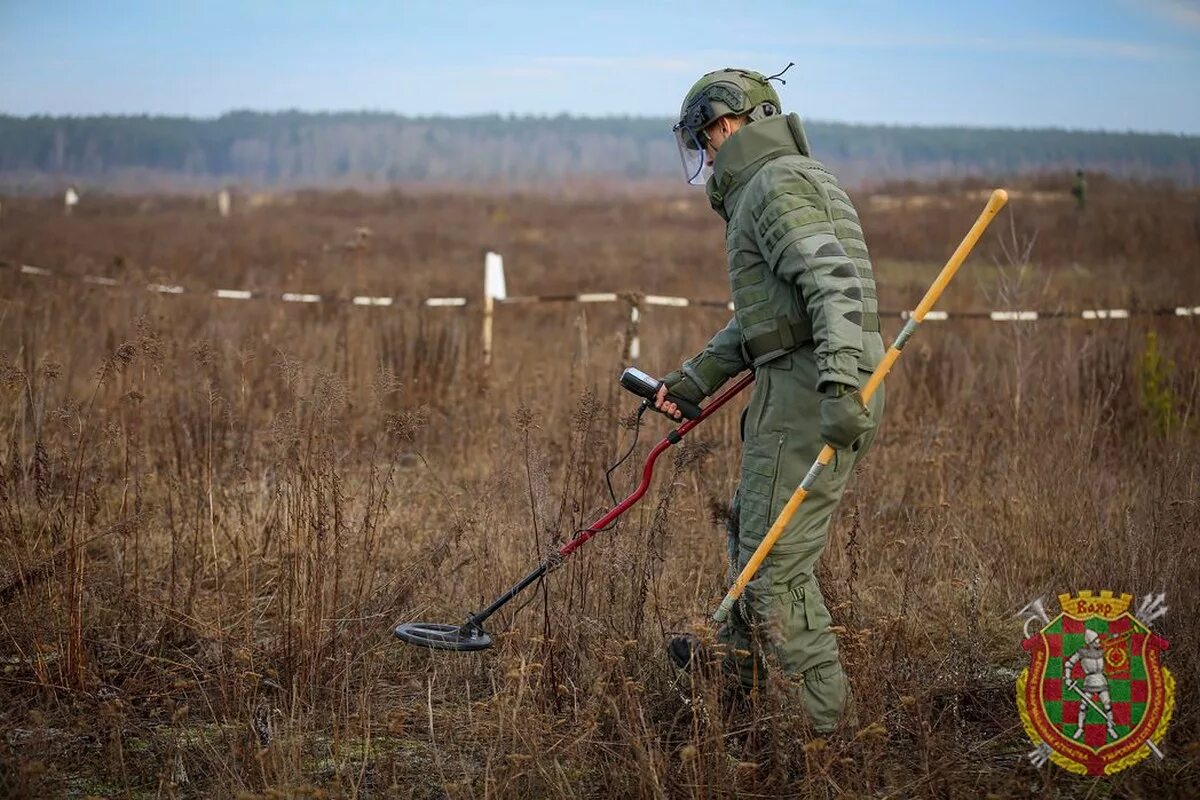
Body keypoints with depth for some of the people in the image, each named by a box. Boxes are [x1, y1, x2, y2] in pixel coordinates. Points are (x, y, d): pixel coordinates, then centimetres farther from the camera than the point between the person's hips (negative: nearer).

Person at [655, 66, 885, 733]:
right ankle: (741, 652, 45)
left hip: (807, 396, -10)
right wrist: (694, 380, 22)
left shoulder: (778, 184, -11)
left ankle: (828, 719, 1)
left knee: (776, 562, -5)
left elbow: (835, 285, -26)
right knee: (752, 526, 26)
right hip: (826, 391, 10)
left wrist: (840, 388, -35)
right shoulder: (798, 181, 23)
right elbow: (760, 318, 26)